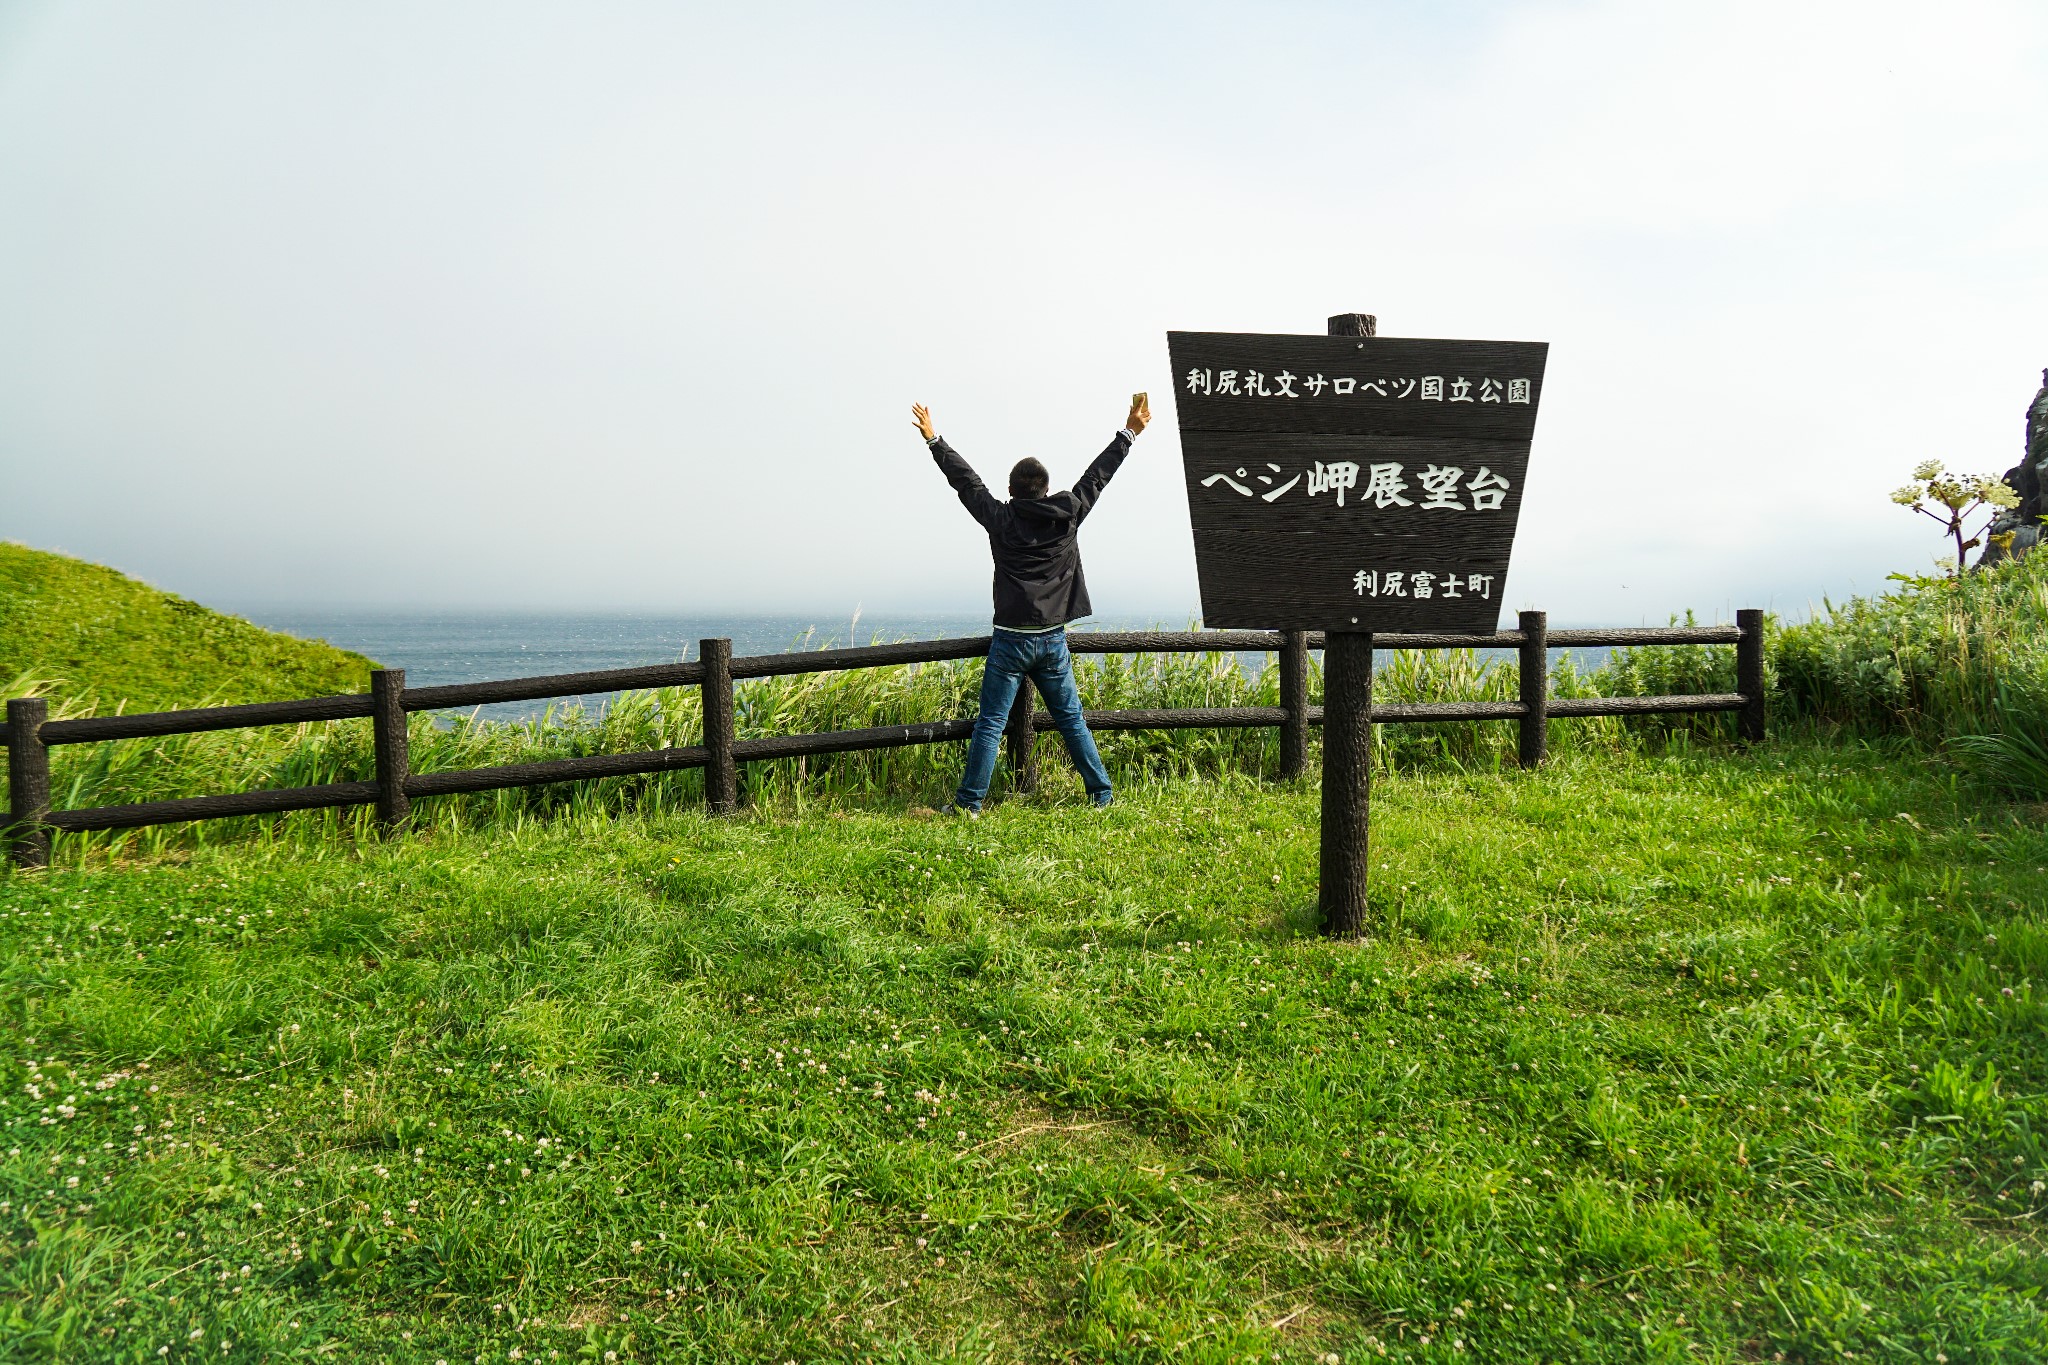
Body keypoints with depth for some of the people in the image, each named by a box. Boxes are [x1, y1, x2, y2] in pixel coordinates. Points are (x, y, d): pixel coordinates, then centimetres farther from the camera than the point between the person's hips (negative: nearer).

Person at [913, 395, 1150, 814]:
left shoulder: (1002, 520, -3)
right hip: (1053, 639, 3)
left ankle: (969, 803, 0)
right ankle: (1102, 793, 15)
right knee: (1072, 720, 12)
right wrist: (1129, 433, 22)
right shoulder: (1068, 515, 2)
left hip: (1011, 640, -3)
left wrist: (934, 441, 17)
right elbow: (1097, 474, 11)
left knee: (990, 724, -1)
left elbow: (966, 481, 6)